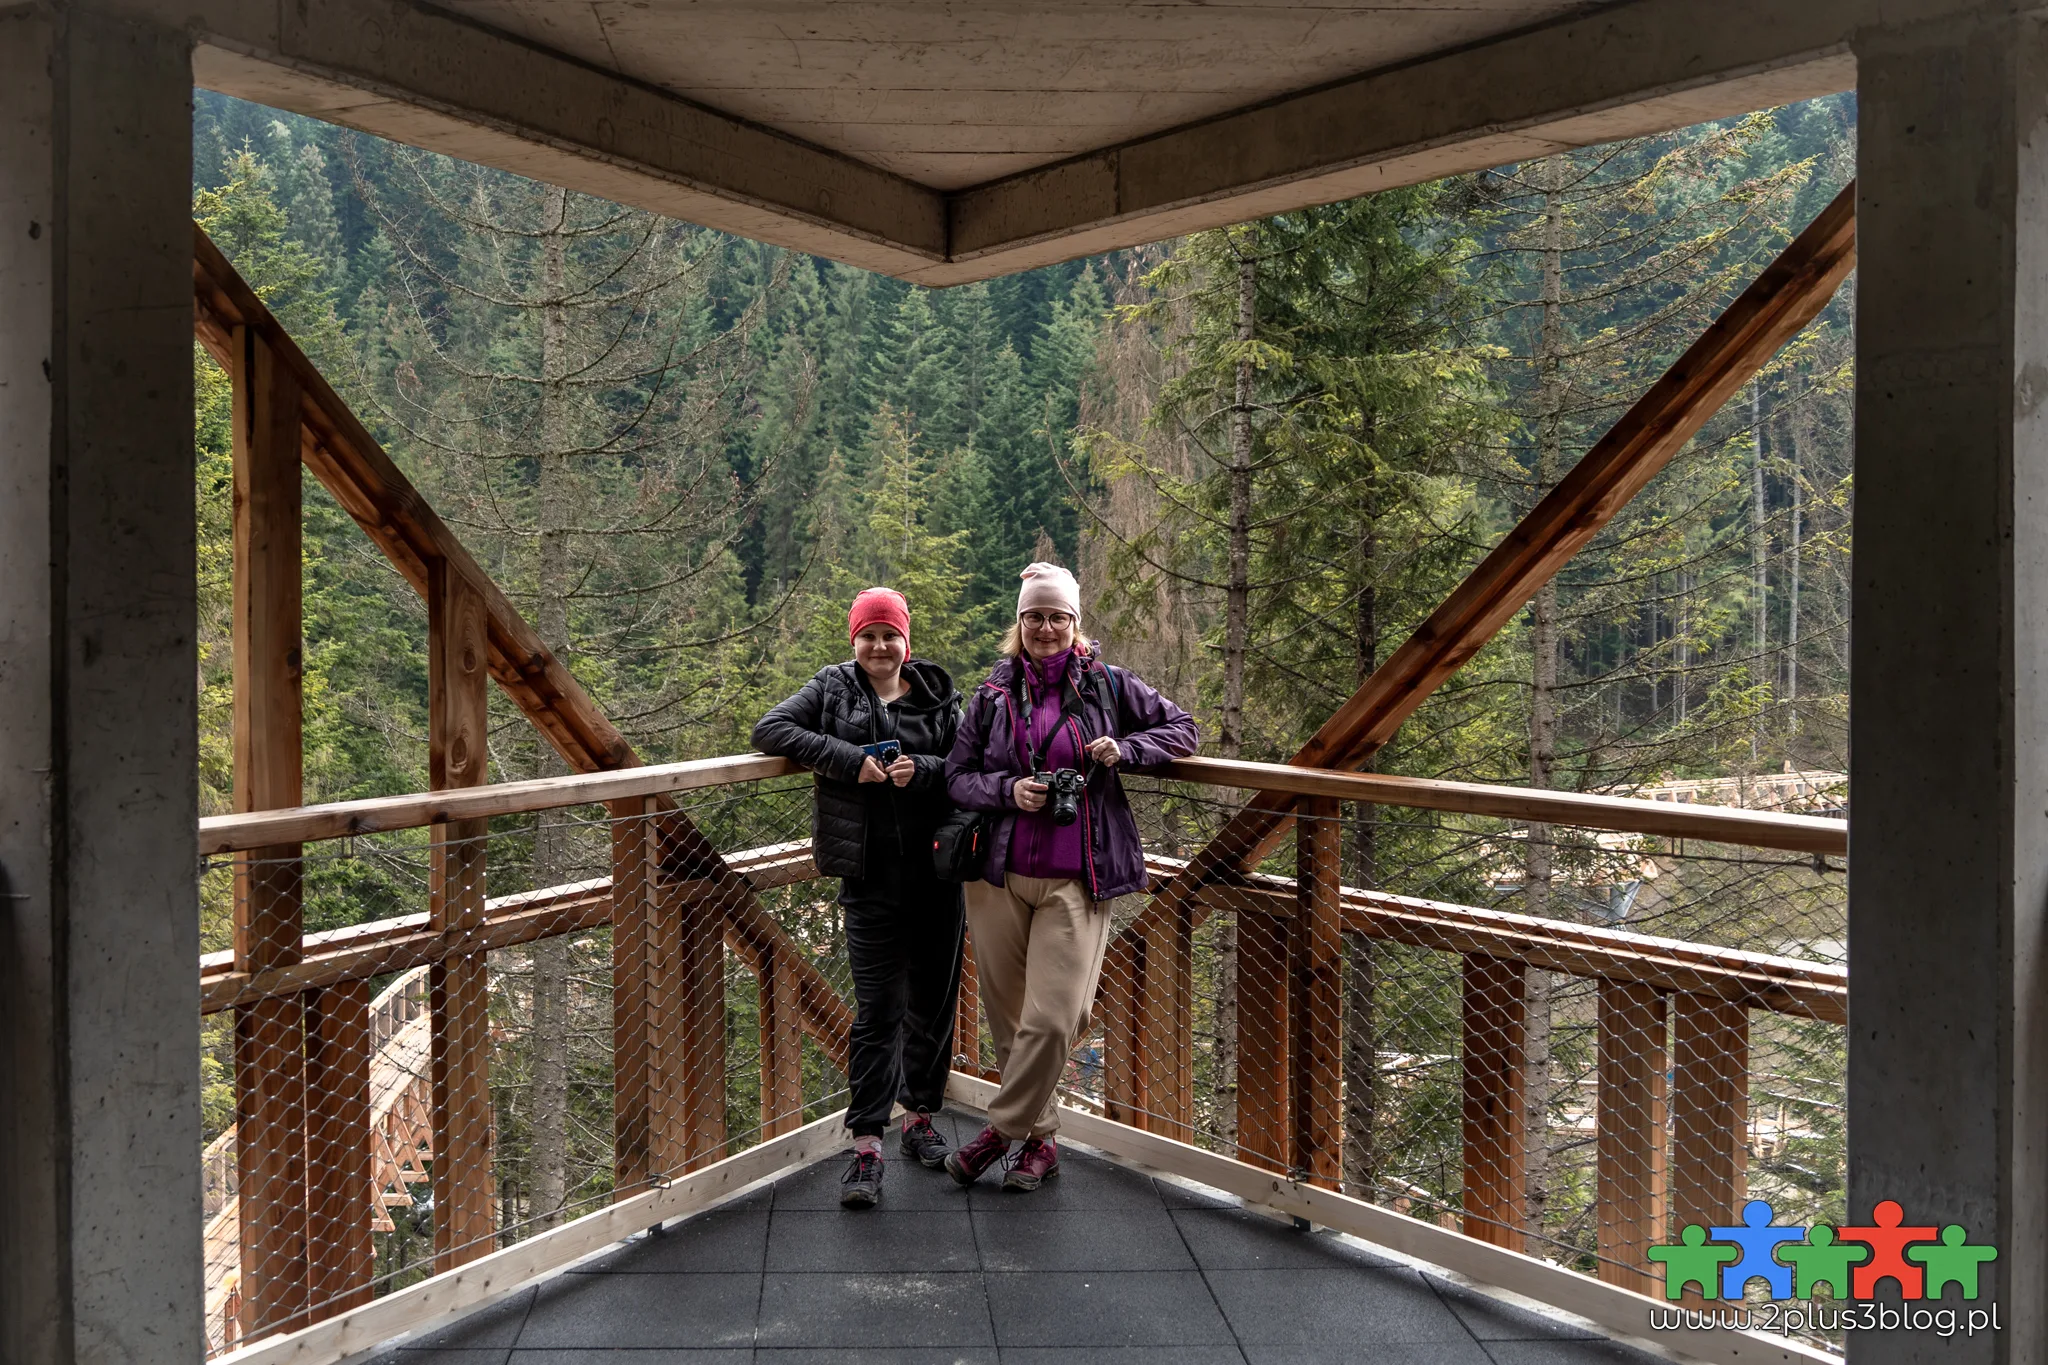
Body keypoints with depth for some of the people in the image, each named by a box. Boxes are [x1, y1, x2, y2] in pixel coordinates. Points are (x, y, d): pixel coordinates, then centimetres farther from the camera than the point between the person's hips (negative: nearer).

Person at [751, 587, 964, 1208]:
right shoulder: (833, 689, 5)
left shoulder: (938, 694, 7)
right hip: (871, 877, -2)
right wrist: (849, 759, -15)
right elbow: (770, 728, -6)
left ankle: (920, 1117, 30)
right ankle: (866, 1146, 4)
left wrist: (923, 770, -17)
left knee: (933, 1000, 12)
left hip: (937, 874, 2)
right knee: (877, 1010, -4)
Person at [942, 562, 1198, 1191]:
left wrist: (1124, 750, -8)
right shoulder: (993, 693, 7)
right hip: (998, 876, 2)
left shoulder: (1107, 684, 3)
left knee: (1051, 1019, -10)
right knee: (1007, 1016, 9)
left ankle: (1001, 1131, 12)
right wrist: (1008, 790, -13)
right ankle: (1040, 1140, 28)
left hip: (1074, 881, -2)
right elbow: (957, 775, 7)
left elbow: (1181, 729, 11)